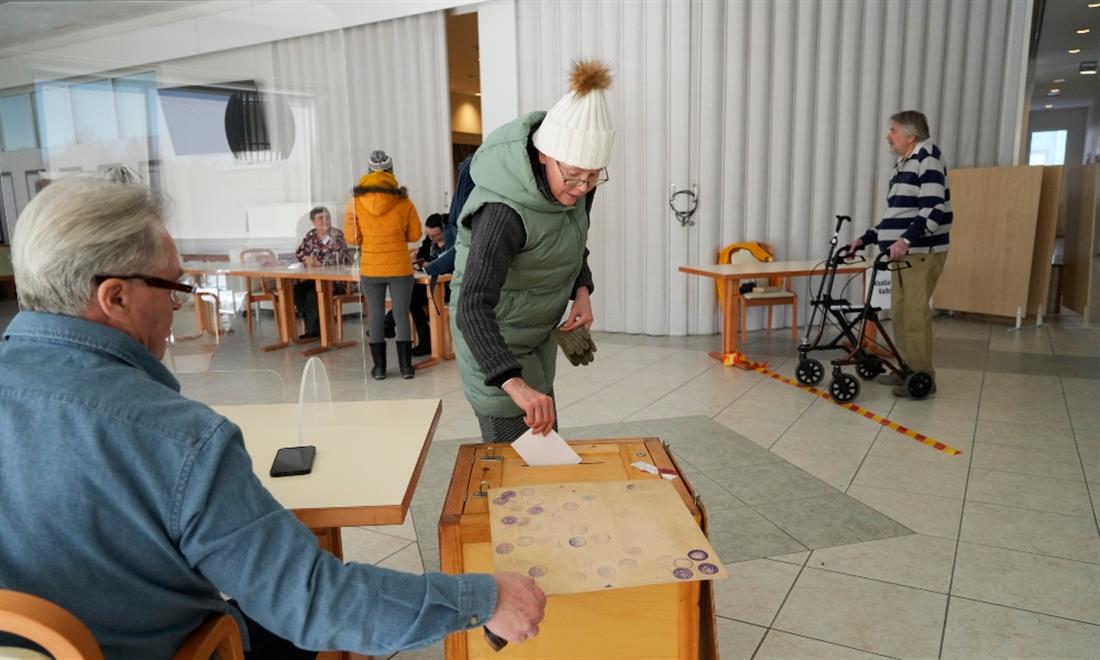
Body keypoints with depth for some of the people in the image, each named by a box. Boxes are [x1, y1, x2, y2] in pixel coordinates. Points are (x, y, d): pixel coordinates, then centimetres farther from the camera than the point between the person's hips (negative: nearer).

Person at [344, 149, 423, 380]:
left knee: (376, 317, 9)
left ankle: (379, 367, 15)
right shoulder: (403, 201, -6)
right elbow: (415, 234, 1)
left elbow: (353, 237, -1)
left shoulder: (356, 201, -4)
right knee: (402, 316, 6)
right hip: (400, 268, -1)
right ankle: (406, 366, 10)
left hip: (370, 269, 1)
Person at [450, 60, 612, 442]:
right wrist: (513, 383, -55)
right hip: (493, 335, -8)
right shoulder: (504, 211, -35)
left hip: (539, 329, 8)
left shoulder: (574, 181, -11)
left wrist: (581, 289, -6)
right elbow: (473, 308, -43)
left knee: (544, 437, 22)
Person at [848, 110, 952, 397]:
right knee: (899, 313, 11)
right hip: (903, 253, 9)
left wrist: (906, 240, -30)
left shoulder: (928, 157, -10)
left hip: (922, 252, -9)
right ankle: (908, 369, 21)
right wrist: (866, 239, 16)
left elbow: (934, 208, -21)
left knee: (915, 315, -8)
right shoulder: (902, 166, 18)